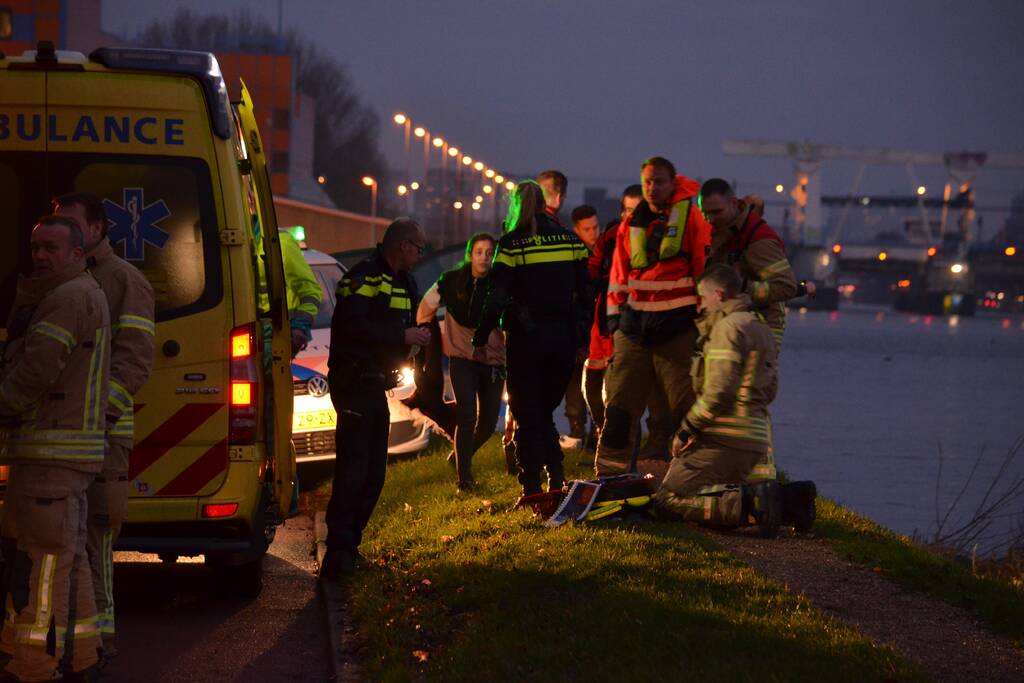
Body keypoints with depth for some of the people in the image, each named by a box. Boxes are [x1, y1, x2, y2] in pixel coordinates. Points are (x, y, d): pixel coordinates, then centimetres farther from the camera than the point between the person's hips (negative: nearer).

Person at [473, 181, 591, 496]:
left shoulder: (511, 243, -7)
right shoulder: (570, 240, 6)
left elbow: (497, 297, -11)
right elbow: (585, 292, 9)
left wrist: (480, 339, -4)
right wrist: (582, 336, 17)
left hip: (527, 339, -4)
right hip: (563, 337, 4)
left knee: (527, 414, 4)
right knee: (545, 411, 18)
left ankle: (532, 488, -1)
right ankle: (556, 475, 3)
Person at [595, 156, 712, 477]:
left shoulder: (691, 215, -1)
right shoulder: (631, 223, 13)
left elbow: (706, 267, -1)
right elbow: (618, 274, 19)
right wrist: (614, 316, 14)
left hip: (677, 326, -4)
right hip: (634, 325, 4)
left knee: (685, 406, -2)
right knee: (619, 404, 3)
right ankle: (609, 473, 9)